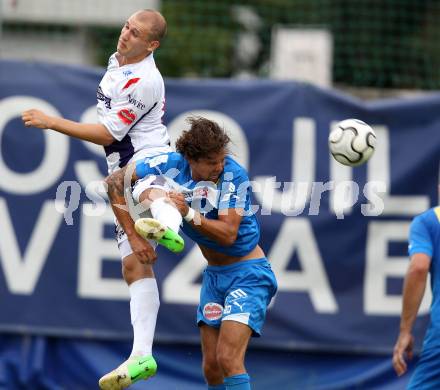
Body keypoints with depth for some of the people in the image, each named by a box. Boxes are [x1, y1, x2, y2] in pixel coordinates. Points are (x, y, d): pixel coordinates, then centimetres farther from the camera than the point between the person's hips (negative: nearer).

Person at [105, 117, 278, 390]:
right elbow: (115, 182, -2)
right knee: (211, 367, 4)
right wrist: (134, 233, -6)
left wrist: (188, 213, -34)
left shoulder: (234, 175, -21)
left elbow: (228, 234, -24)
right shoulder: (172, 164, -10)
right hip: (214, 274, 6)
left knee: (228, 360, -19)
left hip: (247, 273, -6)